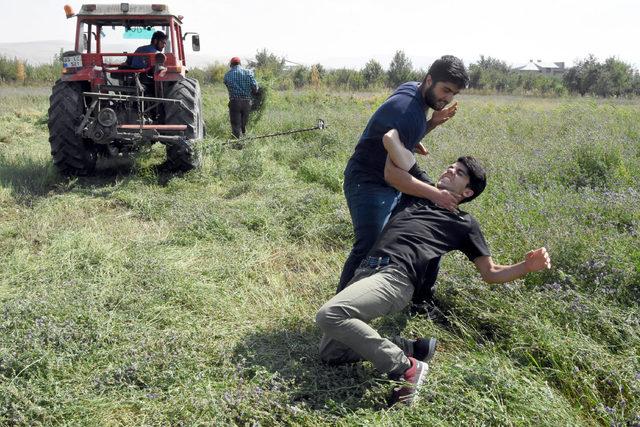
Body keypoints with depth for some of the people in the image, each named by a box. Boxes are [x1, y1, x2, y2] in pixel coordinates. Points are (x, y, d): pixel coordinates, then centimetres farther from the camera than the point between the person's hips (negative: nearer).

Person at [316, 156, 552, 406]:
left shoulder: (463, 223, 18)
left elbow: (490, 273, 17)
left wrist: (527, 267, 3)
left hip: (394, 278, -6)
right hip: (366, 271, 6)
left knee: (329, 315, -30)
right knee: (330, 352, -4)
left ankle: (405, 367, -17)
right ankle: (409, 348, 7)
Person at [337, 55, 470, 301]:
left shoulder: (413, 89, 3)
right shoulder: (405, 110, -26)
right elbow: (393, 175, -31)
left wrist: (433, 123, -1)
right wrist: (434, 194, -29)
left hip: (395, 185, 10)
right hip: (369, 184, -10)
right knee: (368, 248, -25)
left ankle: (424, 295, 21)